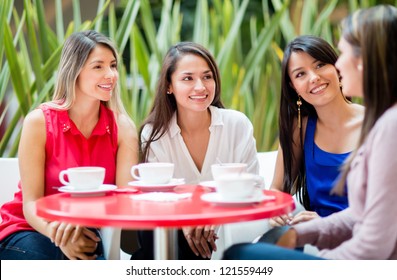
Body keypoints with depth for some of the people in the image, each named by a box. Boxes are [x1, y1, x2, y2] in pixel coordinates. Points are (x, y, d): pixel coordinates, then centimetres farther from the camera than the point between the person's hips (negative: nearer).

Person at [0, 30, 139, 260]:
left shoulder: (123, 127, -4)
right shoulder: (40, 121, -10)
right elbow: (31, 203, -12)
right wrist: (59, 235, -33)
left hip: (87, 233, 2)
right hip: (32, 229, -1)